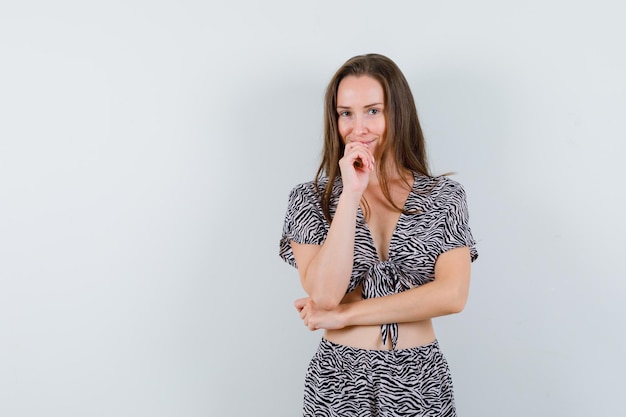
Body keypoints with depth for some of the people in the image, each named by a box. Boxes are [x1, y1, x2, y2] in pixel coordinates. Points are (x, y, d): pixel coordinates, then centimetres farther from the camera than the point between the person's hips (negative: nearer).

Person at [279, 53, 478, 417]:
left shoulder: (444, 197, -2)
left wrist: (344, 315, -13)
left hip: (420, 382, 1)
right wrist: (351, 193, -19)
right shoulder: (311, 199, -4)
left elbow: (452, 295, -13)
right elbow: (324, 294, -16)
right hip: (340, 382, 0)